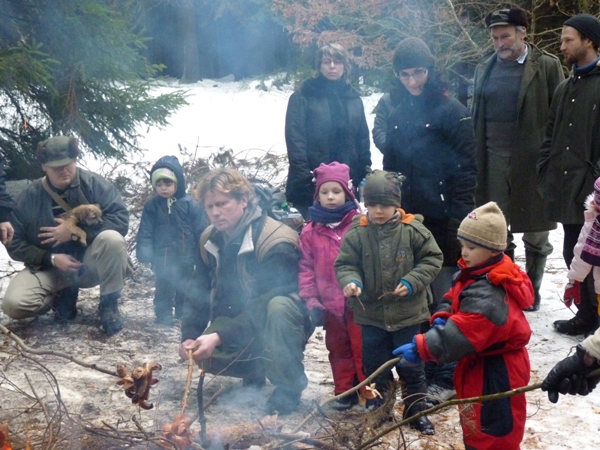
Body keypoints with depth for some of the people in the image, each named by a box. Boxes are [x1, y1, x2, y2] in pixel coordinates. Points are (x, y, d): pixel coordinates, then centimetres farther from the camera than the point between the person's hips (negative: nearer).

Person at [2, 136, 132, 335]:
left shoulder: (94, 184, -9)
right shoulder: (29, 196, -5)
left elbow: (121, 219, -18)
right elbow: (15, 243, -3)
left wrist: (75, 232, -23)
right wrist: (51, 258, -18)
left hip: (90, 264, -1)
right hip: (49, 267, 1)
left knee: (112, 239, -33)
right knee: (14, 304, -25)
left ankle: (109, 304, -11)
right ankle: (64, 296, 8)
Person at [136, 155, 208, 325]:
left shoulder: (191, 204, -7)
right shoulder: (152, 206, -2)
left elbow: (201, 232, -3)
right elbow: (145, 232, -3)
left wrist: (201, 256, -3)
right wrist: (144, 253, -13)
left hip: (185, 257, 0)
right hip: (162, 257, 0)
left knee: (184, 287, 12)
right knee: (163, 287, 9)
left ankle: (184, 314, 25)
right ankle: (163, 314, 20)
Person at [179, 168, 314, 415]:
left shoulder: (275, 242, -25)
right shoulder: (210, 240, -1)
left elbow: (266, 305, -29)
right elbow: (200, 292, 2)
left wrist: (220, 337, -35)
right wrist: (189, 335, -13)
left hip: (285, 322, -6)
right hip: (242, 323, 6)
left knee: (278, 307, -40)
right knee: (204, 355, -21)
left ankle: (289, 386, -20)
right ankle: (255, 370, 11)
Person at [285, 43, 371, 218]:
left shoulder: (353, 98, 14)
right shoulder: (303, 97, 0)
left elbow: (363, 140, 14)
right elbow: (295, 140, -7)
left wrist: (365, 176, 6)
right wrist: (305, 179, -14)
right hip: (311, 186, -4)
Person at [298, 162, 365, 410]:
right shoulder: (310, 232, 5)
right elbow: (306, 268, 5)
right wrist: (310, 300, -2)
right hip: (329, 304, 4)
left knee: (363, 347, 4)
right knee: (338, 348, 15)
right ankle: (344, 392, 27)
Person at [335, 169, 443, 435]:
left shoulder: (413, 230, -10)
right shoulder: (356, 233, -7)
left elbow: (432, 259, -3)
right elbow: (345, 264, -3)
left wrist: (412, 282, -15)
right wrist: (350, 281, -24)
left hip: (407, 313, -1)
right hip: (371, 314, 1)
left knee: (411, 367, 12)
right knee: (374, 367, 14)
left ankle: (416, 411, 30)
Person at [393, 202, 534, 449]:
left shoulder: (487, 294, -31)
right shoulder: (473, 274, 2)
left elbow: (460, 335, -36)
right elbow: (454, 300, 11)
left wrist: (420, 348, -33)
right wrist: (441, 318, -10)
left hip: (495, 373, -10)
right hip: (481, 365, 10)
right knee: (476, 429, 24)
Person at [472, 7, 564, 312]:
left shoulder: (547, 66, -3)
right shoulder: (485, 68, 9)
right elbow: (476, 115, 13)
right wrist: (474, 159, 8)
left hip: (534, 161, -3)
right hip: (494, 161, 3)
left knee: (536, 234, 7)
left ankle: (532, 290, 23)